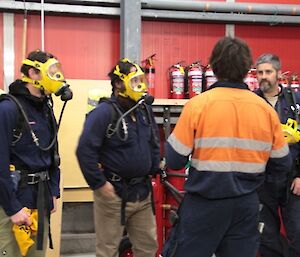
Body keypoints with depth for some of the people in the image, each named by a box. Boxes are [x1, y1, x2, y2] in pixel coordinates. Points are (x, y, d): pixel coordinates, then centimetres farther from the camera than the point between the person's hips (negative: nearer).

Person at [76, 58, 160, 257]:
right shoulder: (104, 112, -15)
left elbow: (154, 144, 21)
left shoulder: (145, 110, 10)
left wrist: (154, 172, 15)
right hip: (114, 194, -7)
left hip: (142, 194, 7)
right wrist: (99, 184, -17)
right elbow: (85, 149, -20)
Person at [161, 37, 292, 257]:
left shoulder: (198, 104, -12)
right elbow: (281, 164, 5)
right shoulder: (266, 109, -1)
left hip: (204, 204, -3)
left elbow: (174, 160, -10)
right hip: (246, 205, 3)